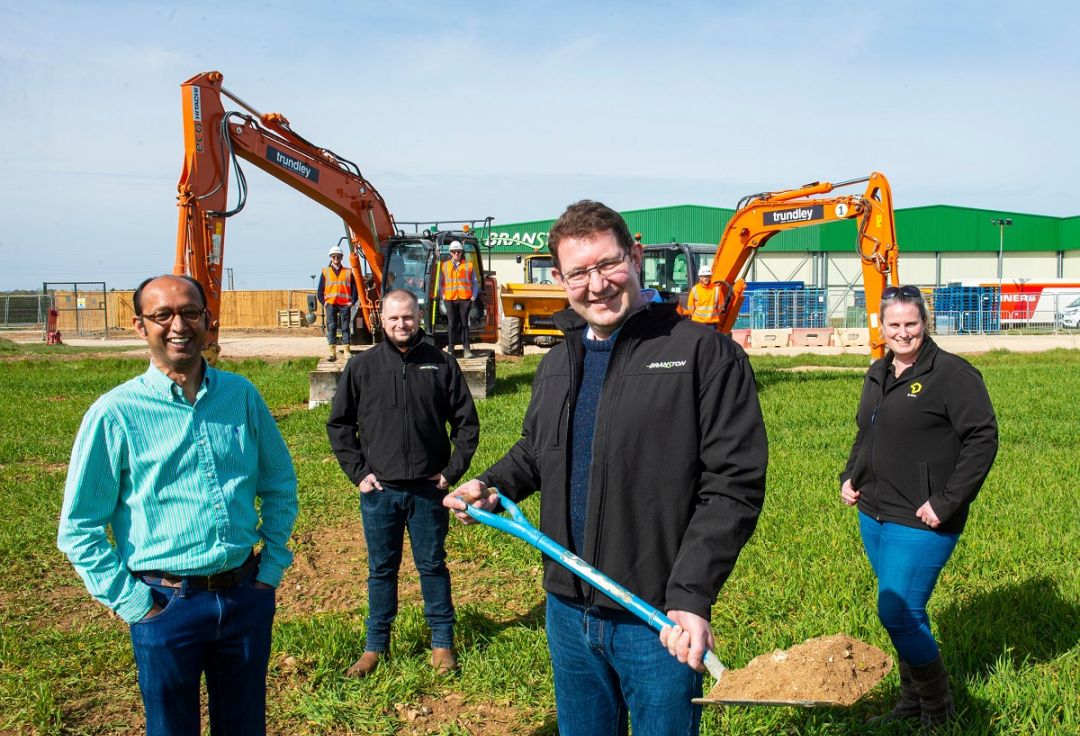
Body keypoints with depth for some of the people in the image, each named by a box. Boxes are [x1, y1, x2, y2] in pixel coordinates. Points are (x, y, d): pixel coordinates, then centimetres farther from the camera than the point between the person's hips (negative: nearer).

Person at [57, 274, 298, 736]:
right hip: (167, 606, -3)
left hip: (247, 594, 3)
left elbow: (280, 484, 11)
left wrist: (272, 567, 5)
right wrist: (131, 603, -8)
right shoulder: (115, 414, -10)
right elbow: (79, 528, -6)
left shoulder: (242, 395, 1)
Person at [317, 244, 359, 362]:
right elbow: (320, 290, 8)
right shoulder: (325, 272, 9)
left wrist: (352, 301, -3)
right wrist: (323, 302, -2)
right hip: (330, 304, 0)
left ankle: (347, 351, 6)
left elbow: (354, 288, 7)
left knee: (345, 327, 2)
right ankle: (332, 352, -1)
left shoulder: (348, 272, 8)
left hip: (345, 304, 0)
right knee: (331, 327, -2)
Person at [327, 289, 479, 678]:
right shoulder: (362, 366, -1)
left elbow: (467, 422, 5)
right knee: (381, 569, 13)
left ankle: (442, 642, 26)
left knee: (433, 566, 12)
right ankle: (376, 645, 26)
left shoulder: (441, 363, -1)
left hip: (428, 490, 0)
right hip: (379, 490, 1)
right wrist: (357, 471, -1)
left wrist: (452, 471, -1)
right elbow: (338, 424, 7)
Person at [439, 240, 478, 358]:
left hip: (465, 299, 0)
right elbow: (440, 283, 14)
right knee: (451, 324, 0)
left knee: (464, 324, 2)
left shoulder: (469, 265, 9)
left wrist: (473, 296, 2)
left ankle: (466, 349, 4)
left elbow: (475, 283, 13)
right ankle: (450, 349, 4)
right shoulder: (444, 265, 11)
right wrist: (443, 295, 3)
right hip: (450, 299, 1)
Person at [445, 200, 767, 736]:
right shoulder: (557, 362, 10)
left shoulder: (703, 352, -12)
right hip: (567, 611, 6)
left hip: (660, 619, -6)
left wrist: (690, 597, -22)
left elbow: (733, 486, -16)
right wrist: (492, 486, 5)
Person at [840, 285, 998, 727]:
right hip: (873, 515, 7)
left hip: (920, 523, -7)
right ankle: (913, 702, 32)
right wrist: (850, 477, 9)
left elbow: (983, 439, -15)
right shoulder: (878, 375, 12)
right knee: (904, 613, 16)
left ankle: (939, 712, 14)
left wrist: (947, 503, -18)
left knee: (896, 613, -7)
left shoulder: (951, 374, -12)